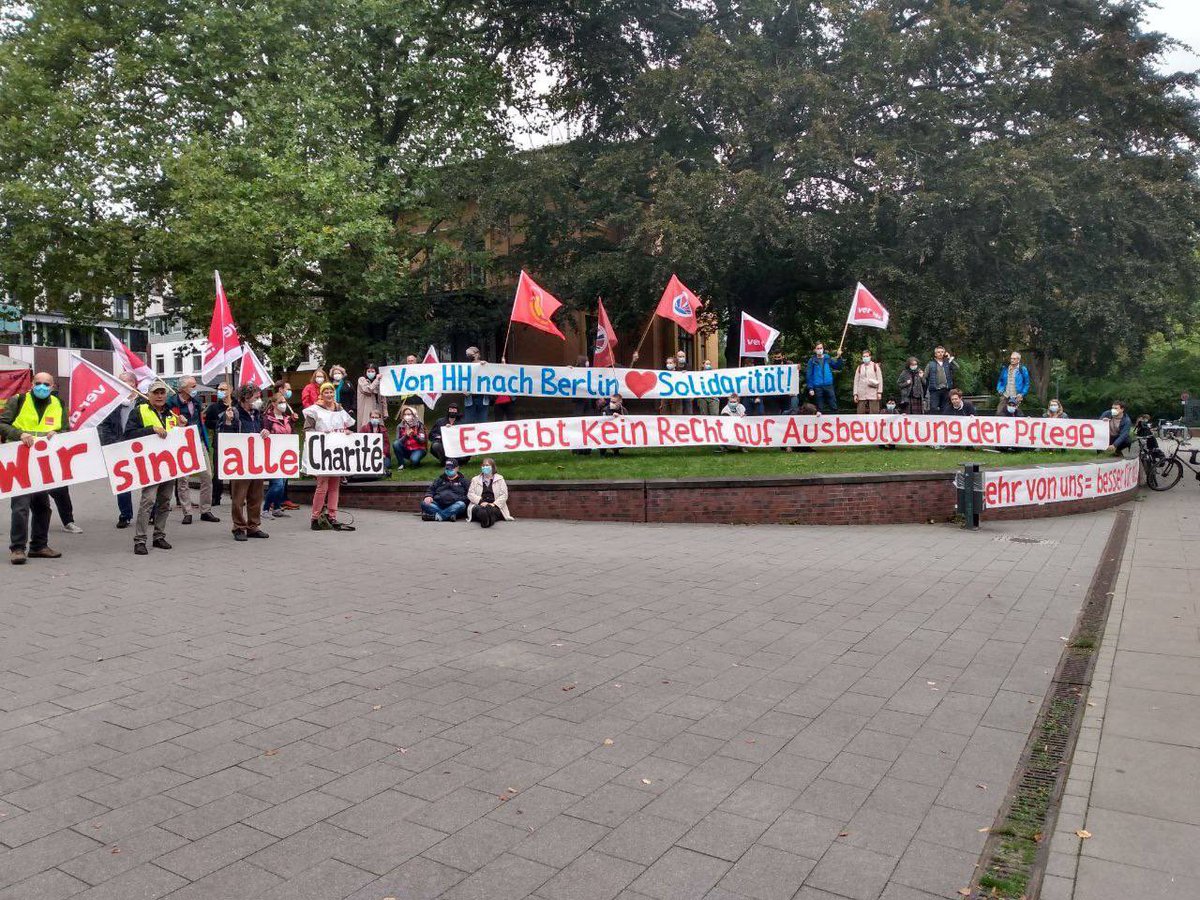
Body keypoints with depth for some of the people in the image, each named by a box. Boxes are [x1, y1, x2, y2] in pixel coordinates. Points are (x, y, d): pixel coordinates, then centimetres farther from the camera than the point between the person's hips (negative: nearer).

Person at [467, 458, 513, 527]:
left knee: (490, 509, -38)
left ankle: (486, 520, -70)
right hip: (479, 505, 0)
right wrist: (481, 501, -9)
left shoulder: (499, 479, 20)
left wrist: (494, 503, -10)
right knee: (479, 509, -38)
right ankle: (487, 520, -70)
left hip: (494, 506, 0)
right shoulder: (475, 479, 25)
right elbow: (470, 494, 11)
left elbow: (504, 495, 9)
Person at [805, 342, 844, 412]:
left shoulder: (827, 359, 7)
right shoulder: (812, 360, 1)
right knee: (820, 408, 6)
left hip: (829, 386, 2)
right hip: (818, 387, -1)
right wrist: (810, 388, -7)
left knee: (834, 407, -1)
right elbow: (808, 375, -1)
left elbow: (837, 367, 5)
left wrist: (839, 358, -11)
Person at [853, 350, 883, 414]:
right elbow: (856, 381, 12)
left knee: (874, 412, -5)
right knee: (861, 413, 0)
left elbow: (880, 379, 4)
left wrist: (879, 392, -5)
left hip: (873, 394, -2)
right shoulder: (859, 368, 13)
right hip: (862, 395, 2)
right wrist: (855, 394, 4)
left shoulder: (875, 366, 8)